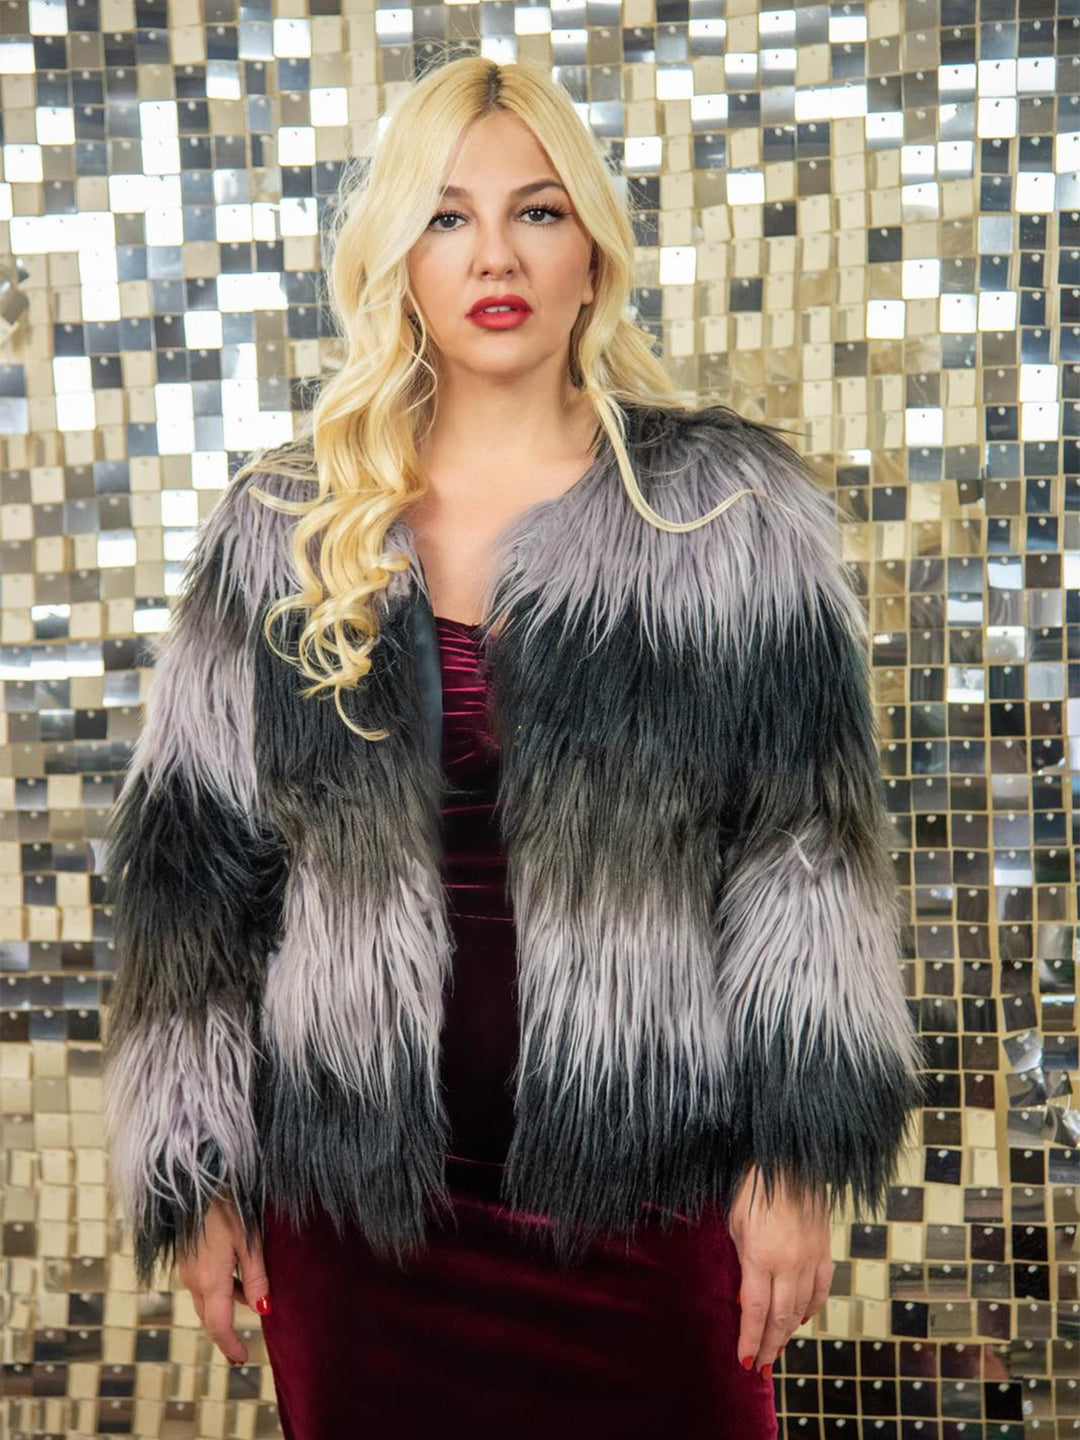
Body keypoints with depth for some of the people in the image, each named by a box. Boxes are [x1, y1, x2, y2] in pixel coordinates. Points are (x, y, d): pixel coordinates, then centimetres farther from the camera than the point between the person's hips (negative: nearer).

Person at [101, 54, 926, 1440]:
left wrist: (799, 1158, -6)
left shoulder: (730, 518, -3)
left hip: (648, 1183, -1)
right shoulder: (281, 535, 1)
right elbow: (195, 863, 4)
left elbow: (807, 854, -3)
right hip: (354, 1190, 2)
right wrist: (195, 1171, 4)